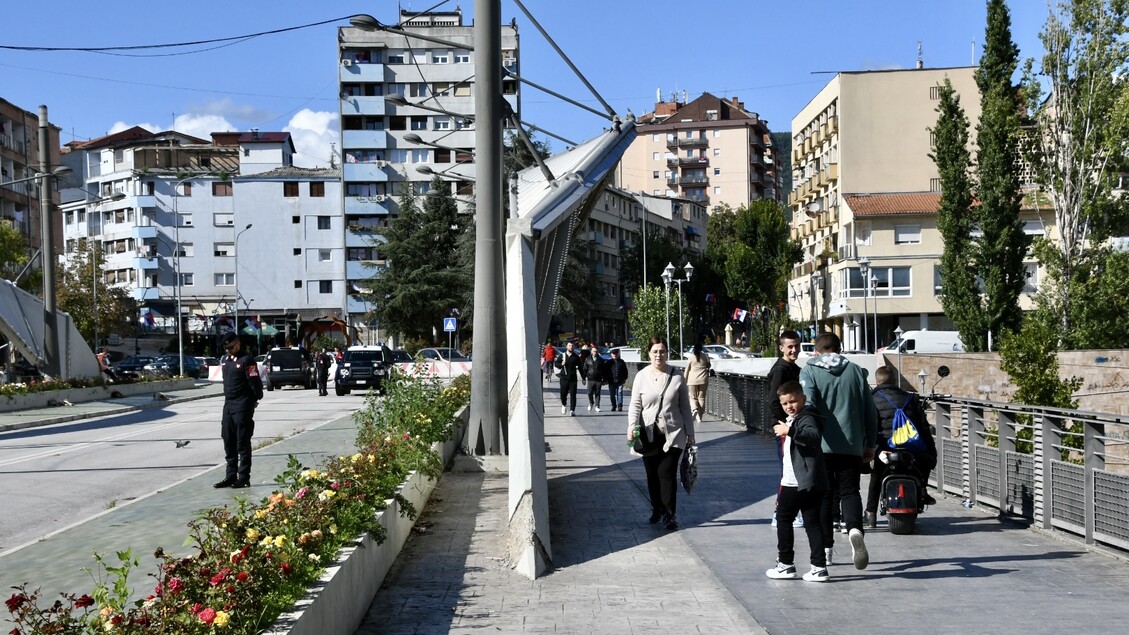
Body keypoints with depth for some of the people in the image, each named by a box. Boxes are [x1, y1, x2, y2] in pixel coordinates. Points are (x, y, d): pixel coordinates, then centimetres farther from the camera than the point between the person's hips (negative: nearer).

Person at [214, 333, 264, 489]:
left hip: (243, 406, -8)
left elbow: (255, 382, -14)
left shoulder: (246, 360, -12)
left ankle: (244, 478, 1)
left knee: (243, 443, -4)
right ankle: (230, 476, 18)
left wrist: (257, 398, -5)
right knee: (228, 442, 11)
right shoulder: (225, 360, 14)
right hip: (228, 404, 8)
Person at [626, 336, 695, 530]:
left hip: (673, 434, -1)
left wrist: (690, 433, 7)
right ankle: (656, 510, 24)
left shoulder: (677, 376, 1)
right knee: (652, 475, 9)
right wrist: (632, 426, -16)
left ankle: (669, 514, -3)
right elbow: (635, 405, 0)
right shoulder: (642, 376, 1)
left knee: (667, 473, -9)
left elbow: (685, 406, 6)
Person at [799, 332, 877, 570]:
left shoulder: (809, 371, 2)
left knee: (823, 496, 10)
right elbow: (870, 410, 11)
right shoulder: (855, 370, 11)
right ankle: (854, 528, -24)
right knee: (849, 491, 5)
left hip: (821, 446, -1)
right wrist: (870, 443, 18)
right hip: (852, 445, 1)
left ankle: (826, 547, 13)